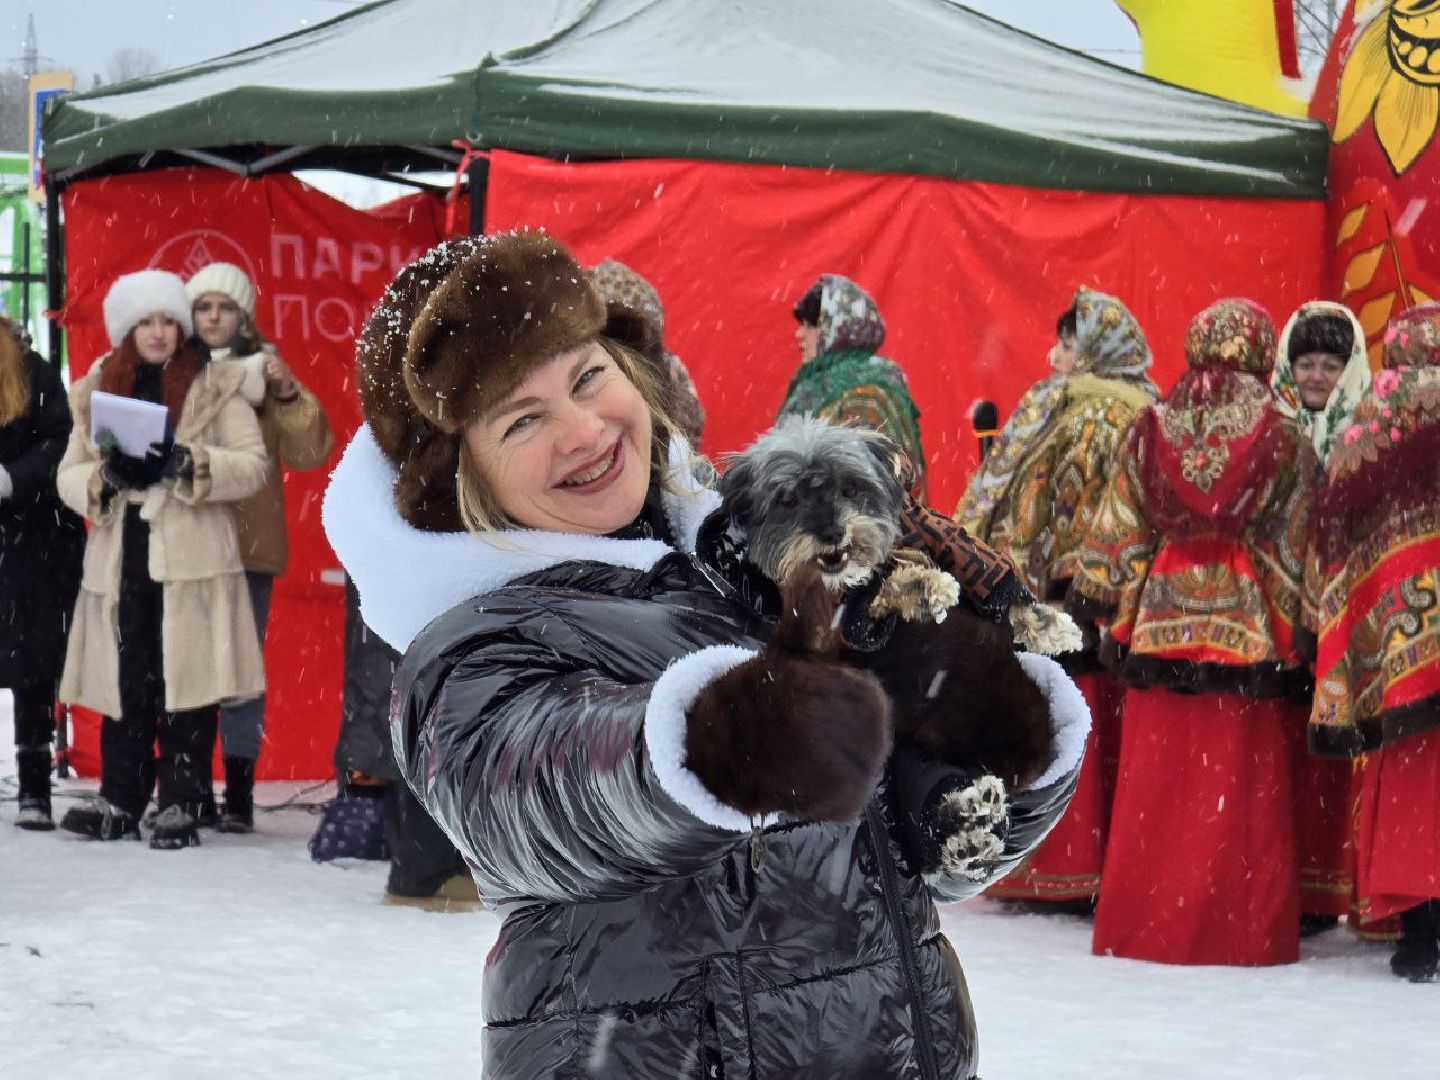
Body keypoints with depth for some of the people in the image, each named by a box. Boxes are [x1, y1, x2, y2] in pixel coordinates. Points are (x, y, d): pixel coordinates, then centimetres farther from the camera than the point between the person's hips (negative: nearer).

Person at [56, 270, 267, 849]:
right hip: (120, 559, 3)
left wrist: (187, 463, -17)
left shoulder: (215, 387, 5)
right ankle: (120, 801, 10)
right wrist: (106, 477, -10)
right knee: (125, 684, 3)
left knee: (186, 687, -5)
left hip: (192, 561, -3)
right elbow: (69, 475, 11)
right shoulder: (98, 390, 14)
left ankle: (180, 803, 0)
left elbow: (254, 465, -3)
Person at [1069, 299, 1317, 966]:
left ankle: (1144, 926, 10)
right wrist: (1301, 627, 8)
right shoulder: (1284, 442, -3)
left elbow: (1114, 537, 6)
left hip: (1159, 629, 2)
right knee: (1242, 793, 2)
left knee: (1155, 790, 7)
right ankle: (1244, 929, 4)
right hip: (1251, 634, -2)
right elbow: (1300, 554, 1)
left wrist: (1102, 604, 16)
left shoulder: (1149, 431, 2)